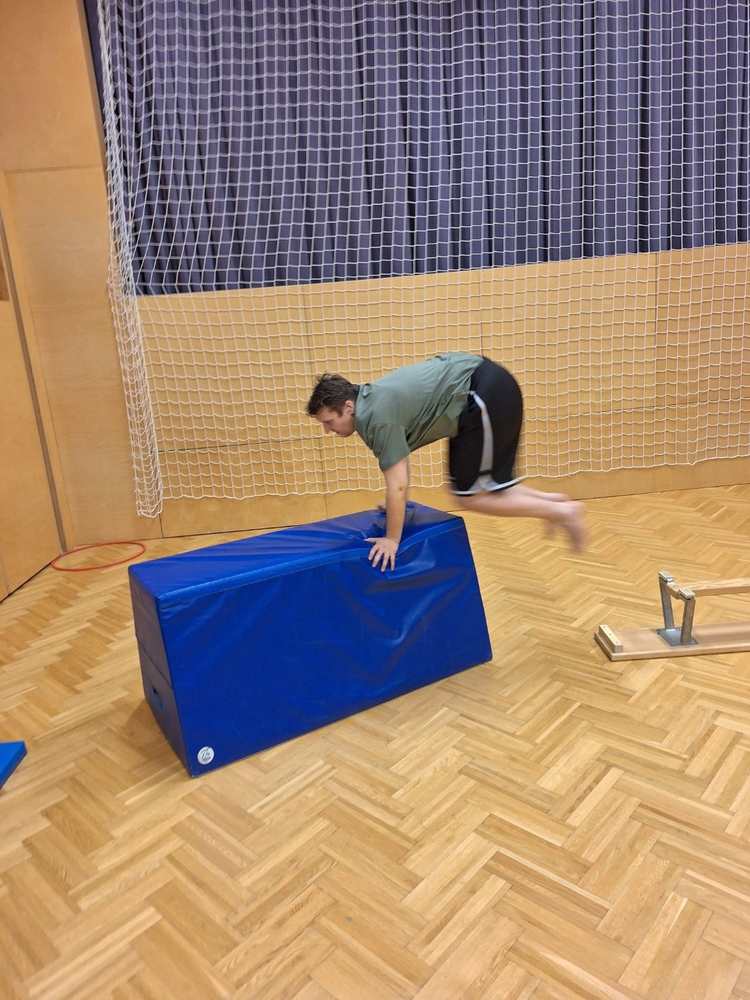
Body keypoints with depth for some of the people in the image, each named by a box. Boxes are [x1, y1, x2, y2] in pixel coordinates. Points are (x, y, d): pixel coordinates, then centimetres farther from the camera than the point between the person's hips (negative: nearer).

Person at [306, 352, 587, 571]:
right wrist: (397, 503, 32)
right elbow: (400, 457, 24)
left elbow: (397, 485, -19)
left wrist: (392, 540, -8)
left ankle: (563, 512, 5)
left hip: (488, 396, -10)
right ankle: (552, 500, 23)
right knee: (464, 486, 15)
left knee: (469, 496, -3)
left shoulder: (377, 416, -20)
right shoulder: (369, 398, 9)